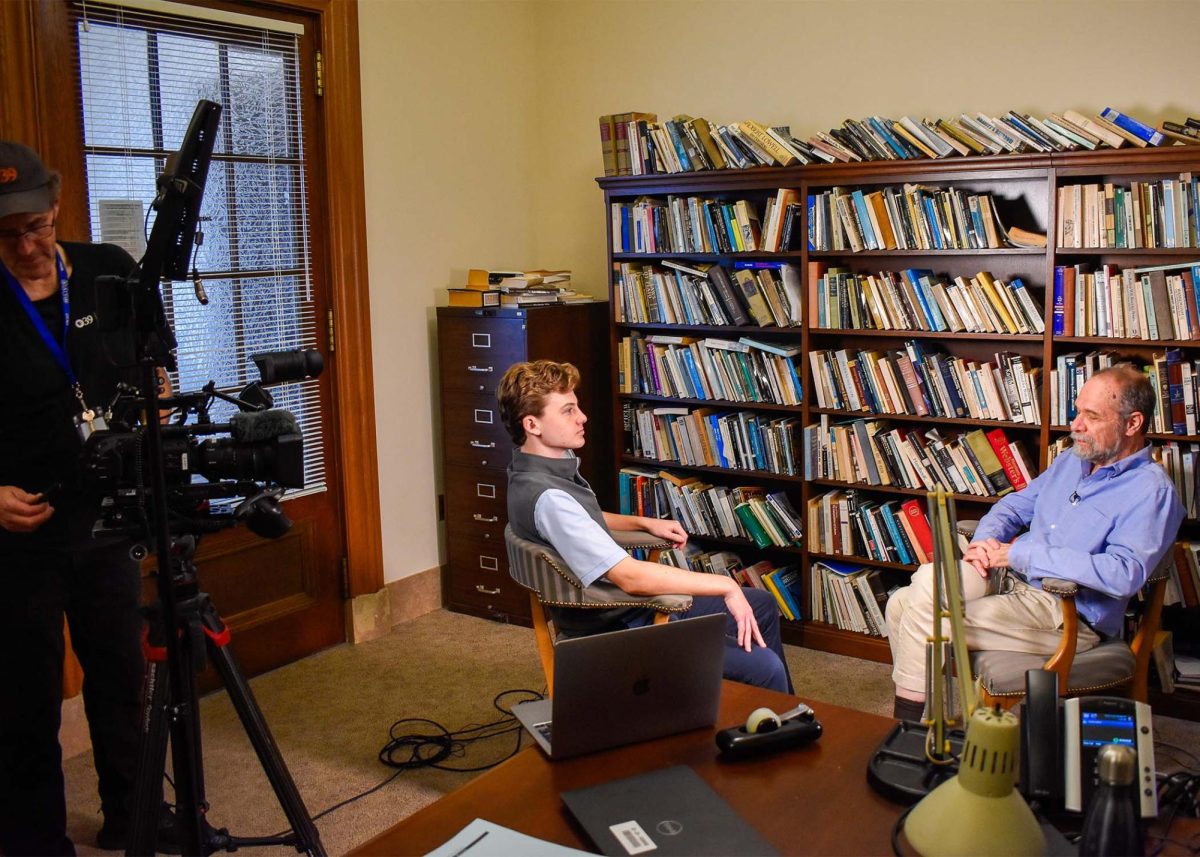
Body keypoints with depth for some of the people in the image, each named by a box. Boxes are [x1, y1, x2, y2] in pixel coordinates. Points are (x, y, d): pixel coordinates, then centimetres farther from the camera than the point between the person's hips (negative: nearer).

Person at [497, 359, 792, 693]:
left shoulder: (548, 468, 2)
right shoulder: (546, 496, -30)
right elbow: (630, 577, -34)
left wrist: (646, 523, 11)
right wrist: (724, 585, -26)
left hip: (627, 603, 11)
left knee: (762, 605, 20)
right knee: (764, 667, -19)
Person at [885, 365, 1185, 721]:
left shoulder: (1151, 491, -12)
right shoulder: (1071, 461, 15)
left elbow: (1123, 574, -25)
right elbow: (1016, 504, 24)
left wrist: (1017, 554, -22)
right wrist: (987, 538, -2)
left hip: (1064, 614, -8)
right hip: (1008, 577, 8)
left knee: (926, 620, -21)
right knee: (903, 604, -10)